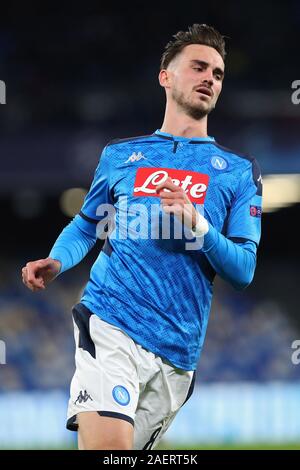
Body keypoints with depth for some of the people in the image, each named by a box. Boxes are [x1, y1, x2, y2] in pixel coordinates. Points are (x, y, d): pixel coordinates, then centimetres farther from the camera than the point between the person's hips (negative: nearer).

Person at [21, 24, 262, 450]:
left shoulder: (239, 171, 12)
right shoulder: (121, 155, 15)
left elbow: (243, 270, 5)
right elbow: (86, 226, 25)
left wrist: (196, 224, -12)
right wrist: (56, 263, 3)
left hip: (178, 349, 2)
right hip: (112, 323, -2)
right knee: (108, 443, -27)